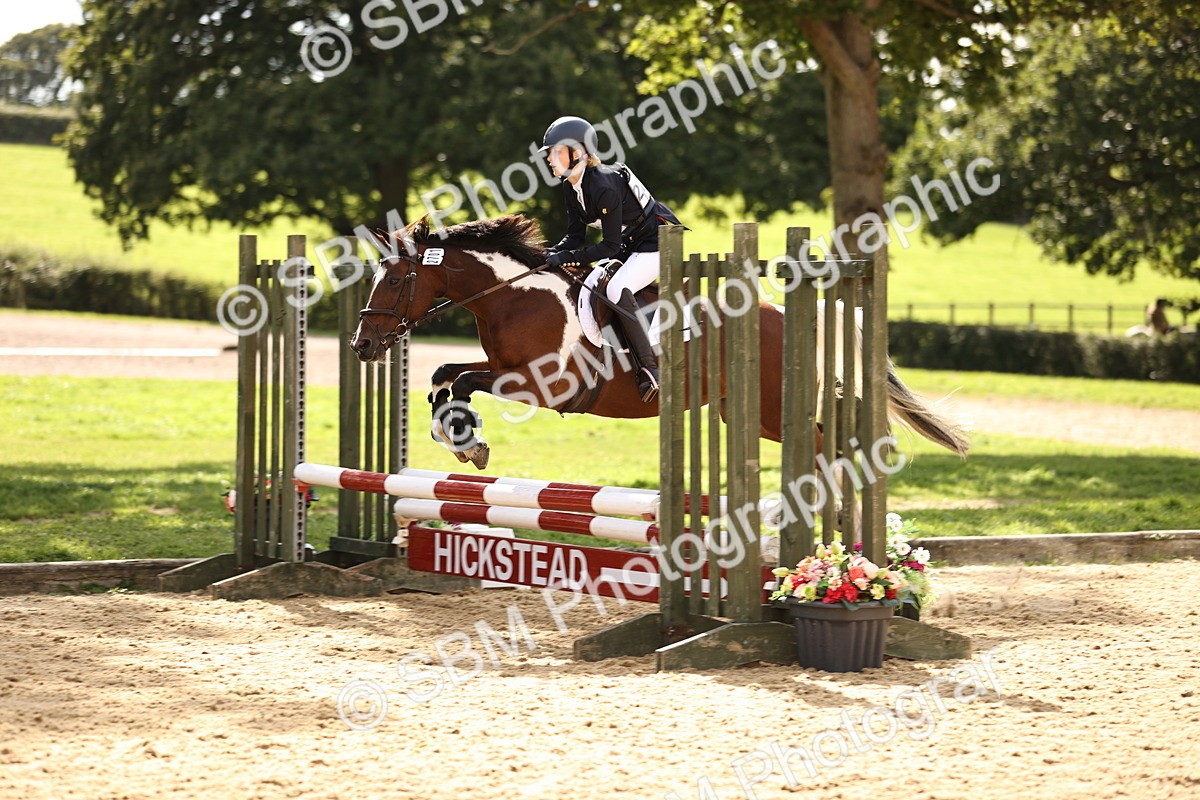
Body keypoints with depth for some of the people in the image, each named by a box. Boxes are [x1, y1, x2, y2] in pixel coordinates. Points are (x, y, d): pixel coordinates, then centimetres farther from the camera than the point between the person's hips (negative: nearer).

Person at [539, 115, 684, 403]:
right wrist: (551, 255, -15)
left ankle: (650, 369, -25)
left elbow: (610, 246, -26)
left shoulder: (605, 187, -29)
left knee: (617, 290, -29)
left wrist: (568, 258, -27)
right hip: (631, 244, 10)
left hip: (658, 241, -10)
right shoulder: (570, 188, -1)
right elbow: (575, 236, 4)